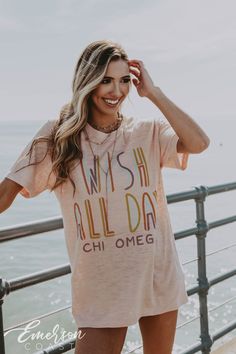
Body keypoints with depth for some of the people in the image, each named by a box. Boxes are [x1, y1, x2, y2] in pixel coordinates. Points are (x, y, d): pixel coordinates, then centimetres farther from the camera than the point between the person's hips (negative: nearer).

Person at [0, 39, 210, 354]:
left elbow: (198, 143, -18)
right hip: (100, 287, -2)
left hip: (159, 278, 3)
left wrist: (153, 93, -12)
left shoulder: (148, 133, -1)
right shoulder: (59, 138, -4)